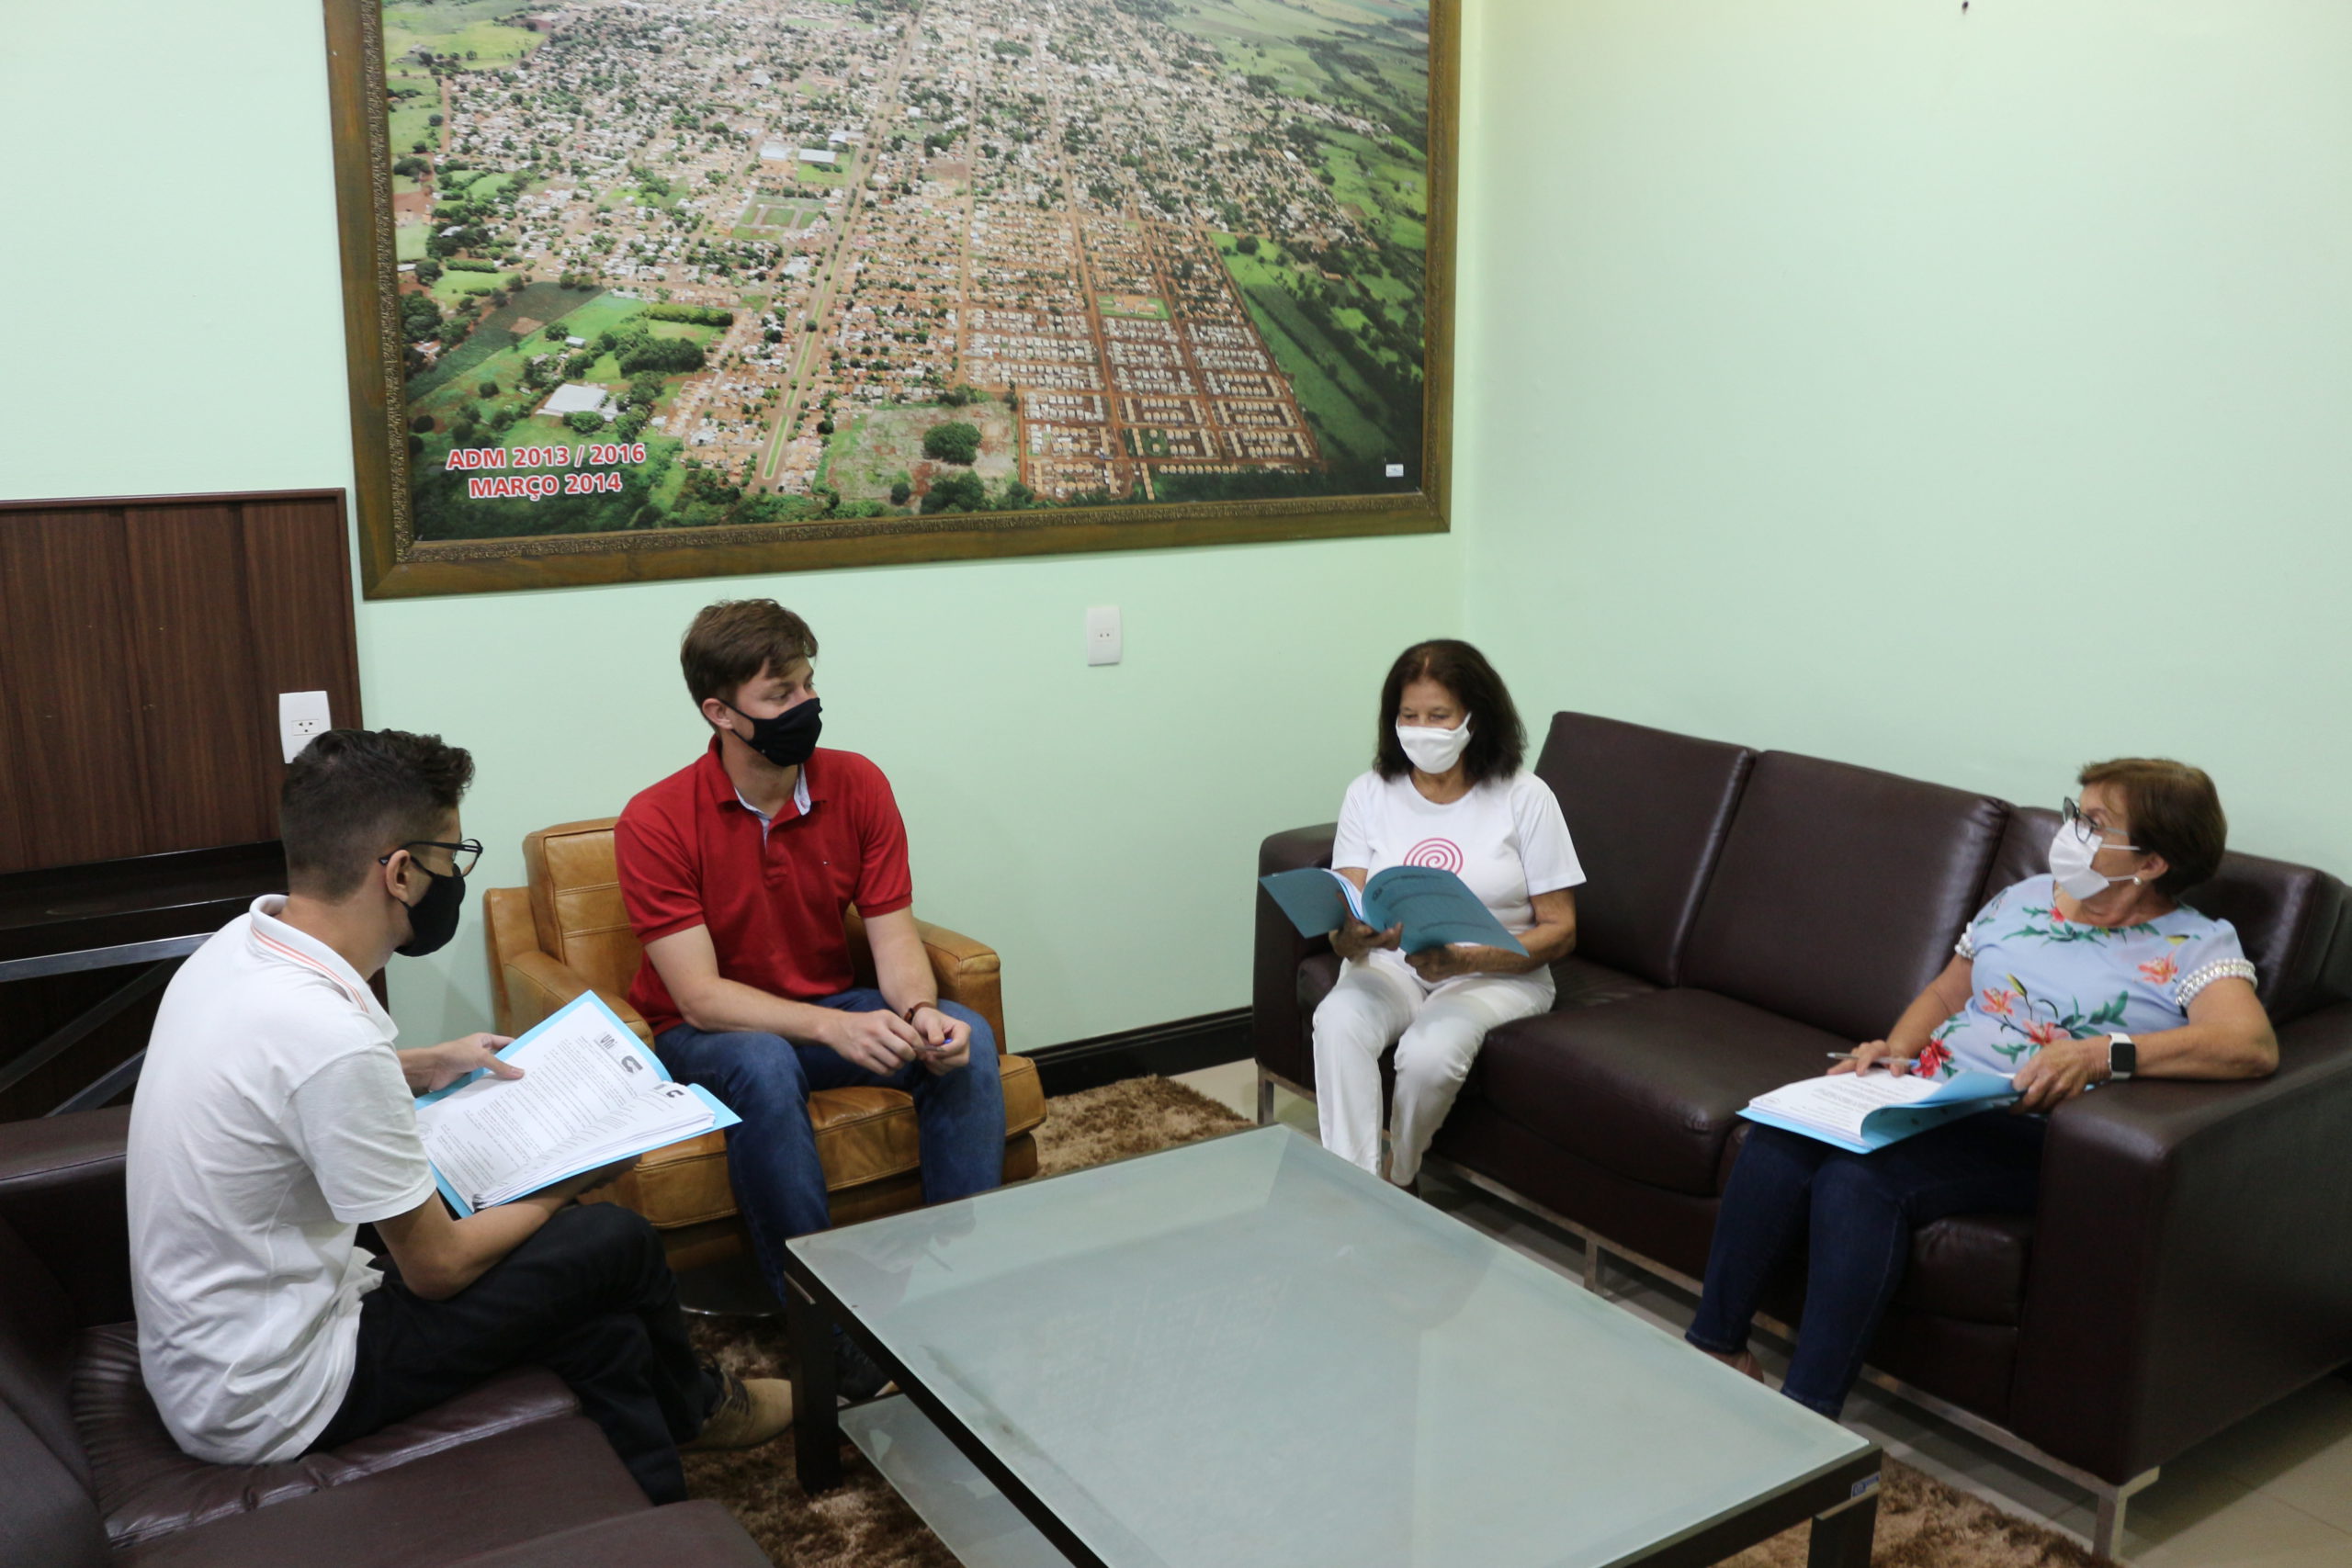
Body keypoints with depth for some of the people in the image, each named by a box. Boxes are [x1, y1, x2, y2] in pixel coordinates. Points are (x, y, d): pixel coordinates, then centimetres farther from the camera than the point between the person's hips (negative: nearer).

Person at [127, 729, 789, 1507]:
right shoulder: (330, 1034, -32)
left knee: (603, 1328, 10)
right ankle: (695, 1407, 27)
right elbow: (438, 1265, -19)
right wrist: (572, 1182, -2)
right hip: (271, 1400, -8)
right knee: (614, 1240, -2)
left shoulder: (236, 947, -3)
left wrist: (422, 1066, 14)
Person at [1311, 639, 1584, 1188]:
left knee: (1429, 1050, -33)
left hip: (1498, 975, -2)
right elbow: (1343, 927, -1)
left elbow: (1559, 931, -4)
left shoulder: (1525, 798, -3)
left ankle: (1397, 1184, -5)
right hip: (1389, 965, 2)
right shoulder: (1369, 795, 4)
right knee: (1338, 1019, -32)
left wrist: (1466, 959, -21)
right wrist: (1355, 936, -28)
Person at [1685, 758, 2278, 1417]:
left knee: (1860, 1178, -34)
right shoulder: (2023, 899, 20)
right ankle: (1715, 1348, -14)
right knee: (1776, 1141, -26)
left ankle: (1806, 1418, -25)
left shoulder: (2195, 945, 1)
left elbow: (2254, 1046, -19)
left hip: (2029, 1134, -5)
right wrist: (1893, 1051, 5)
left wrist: (2102, 1053, -30)